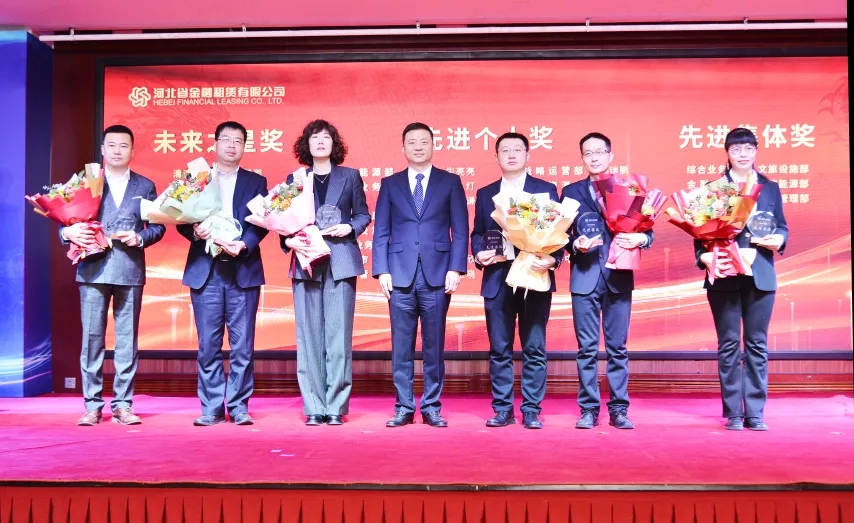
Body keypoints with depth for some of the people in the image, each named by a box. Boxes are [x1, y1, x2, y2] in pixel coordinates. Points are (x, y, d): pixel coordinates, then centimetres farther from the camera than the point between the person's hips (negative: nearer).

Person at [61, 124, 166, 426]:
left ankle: (123, 404, 10)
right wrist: (68, 232, -15)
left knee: (127, 340, 3)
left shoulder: (145, 186, 12)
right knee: (92, 338, 1)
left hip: (130, 270, 0)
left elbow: (158, 226, 7)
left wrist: (140, 237, -11)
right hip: (93, 270, 0)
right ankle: (92, 404, 9)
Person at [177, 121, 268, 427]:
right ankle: (211, 408, 10)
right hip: (205, 271, 1)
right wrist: (195, 232, -14)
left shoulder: (256, 182, 12)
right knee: (208, 345, 3)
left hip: (243, 270, 0)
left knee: (242, 346, 0)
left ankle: (239, 407, 9)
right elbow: (182, 221, 8)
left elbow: (261, 224, 1)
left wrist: (243, 245, -17)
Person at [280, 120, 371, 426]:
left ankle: (336, 406, 1)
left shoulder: (350, 176, 12)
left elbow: (363, 215, 11)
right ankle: (314, 407, 5)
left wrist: (349, 227, -8)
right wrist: (288, 239, -8)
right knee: (309, 336, -1)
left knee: (338, 335, -4)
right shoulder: (295, 179, 14)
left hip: (340, 263, -1)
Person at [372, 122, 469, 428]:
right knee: (401, 346, 3)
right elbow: (381, 232, 7)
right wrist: (381, 270, -2)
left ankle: (432, 407, 14)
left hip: (437, 274, -1)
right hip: (400, 274, 1)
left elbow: (460, 229, 4)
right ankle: (404, 407, 13)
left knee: (434, 345, 4)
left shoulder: (450, 182, 9)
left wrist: (456, 268, -6)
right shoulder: (390, 184, 11)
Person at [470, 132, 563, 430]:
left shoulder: (546, 190, 7)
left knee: (534, 349, 2)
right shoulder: (485, 194, 15)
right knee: (499, 349, 5)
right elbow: (477, 233, 14)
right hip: (497, 279, 2)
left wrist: (552, 259, -14)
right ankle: (502, 409, 13)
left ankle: (531, 411, 10)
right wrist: (479, 254, -7)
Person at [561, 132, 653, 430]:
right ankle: (589, 409, 11)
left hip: (619, 278, 0)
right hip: (585, 277, 0)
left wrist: (640, 238, -17)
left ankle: (619, 409, 13)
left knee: (618, 347, 5)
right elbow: (562, 234, 4)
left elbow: (646, 229, 5)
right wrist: (576, 244, -17)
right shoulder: (571, 192, 9)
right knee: (587, 348, 3)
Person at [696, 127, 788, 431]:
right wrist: (706, 257, -16)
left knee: (757, 345, 4)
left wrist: (778, 239, -10)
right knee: (728, 345, 2)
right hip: (725, 275, -2)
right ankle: (733, 413, 9)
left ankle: (755, 412, 11)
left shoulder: (770, 188, 13)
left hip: (760, 275, 2)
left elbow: (782, 227, 13)